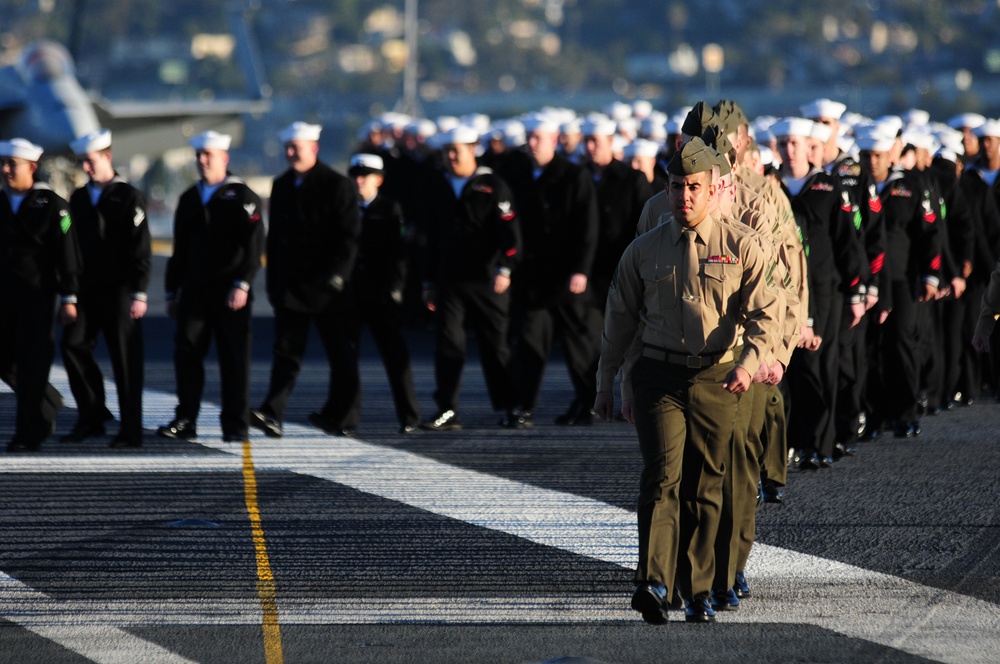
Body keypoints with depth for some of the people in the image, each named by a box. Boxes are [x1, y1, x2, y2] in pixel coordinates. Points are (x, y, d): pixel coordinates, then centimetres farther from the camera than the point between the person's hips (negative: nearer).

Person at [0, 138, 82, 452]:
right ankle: (49, 403, 31)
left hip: (37, 297, -5)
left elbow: (68, 255, -7)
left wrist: (68, 299, -11)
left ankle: (29, 434, 3)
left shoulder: (51, 205, -6)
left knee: (31, 365, -4)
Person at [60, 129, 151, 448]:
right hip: (86, 290, 5)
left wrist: (139, 293, -13)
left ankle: (131, 431, 3)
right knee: (72, 345, -7)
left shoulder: (129, 197, -4)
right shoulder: (78, 198, 13)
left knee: (125, 359, -2)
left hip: (119, 291, -5)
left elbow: (141, 251, -8)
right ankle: (91, 416, 6)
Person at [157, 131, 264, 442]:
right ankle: (185, 421, 2)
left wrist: (242, 284, -20)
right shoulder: (189, 199, 16)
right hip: (195, 289, 5)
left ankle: (235, 425, 4)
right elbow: (180, 249, 19)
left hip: (229, 292, -5)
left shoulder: (241, 196, -2)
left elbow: (253, 244, -10)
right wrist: (172, 291, 17)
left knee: (234, 358, -1)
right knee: (186, 351, -2)